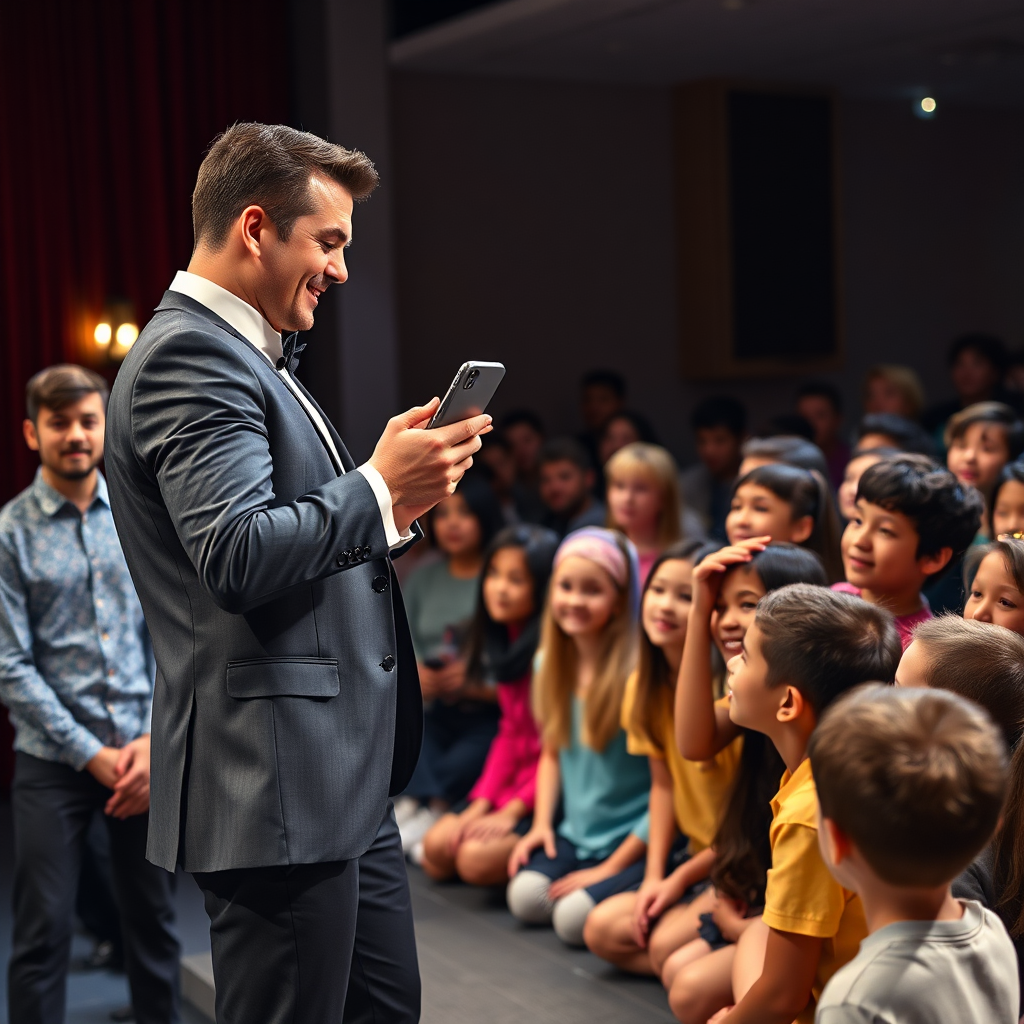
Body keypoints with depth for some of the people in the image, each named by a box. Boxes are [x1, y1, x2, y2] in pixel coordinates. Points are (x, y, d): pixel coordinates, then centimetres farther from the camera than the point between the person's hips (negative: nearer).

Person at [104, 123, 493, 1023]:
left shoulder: (246, 353, 19)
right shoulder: (190, 355, -14)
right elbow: (240, 556, -25)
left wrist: (392, 498, 11)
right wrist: (379, 489, -20)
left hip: (345, 778, 11)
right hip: (277, 781, -11)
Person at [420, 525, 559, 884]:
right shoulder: (505, 644, 10)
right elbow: (510, 732, 11)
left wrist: (512, 812, -17)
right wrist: (480, 805, 1)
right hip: (513, 779, 8)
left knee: (477, 857, -22)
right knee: (435, 847, -6)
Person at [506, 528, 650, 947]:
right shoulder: (552, 664, 5)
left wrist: (611, 867, -15)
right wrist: (542, 822, 3)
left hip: (635, 838, -6)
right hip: (575, 832, 6)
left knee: (574, 918, -24)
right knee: (525, 897, -17)